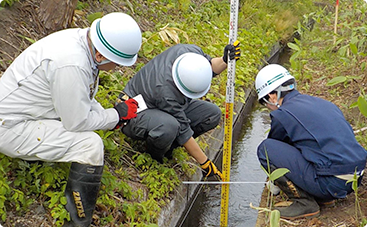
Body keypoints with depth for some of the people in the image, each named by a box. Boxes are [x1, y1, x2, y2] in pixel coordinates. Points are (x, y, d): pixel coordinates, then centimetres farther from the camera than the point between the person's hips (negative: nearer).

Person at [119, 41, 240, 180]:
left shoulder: (192, 51, -23)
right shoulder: (165, 91, -39)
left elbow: (211, 67, 0)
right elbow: (183, 131, -30)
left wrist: (225, 60, -23)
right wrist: (205, 163, -22)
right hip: (136, 112, -8)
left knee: (213, 114, -9)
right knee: (169, 126, -41)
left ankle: (167, 145, 0)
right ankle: (154, 156, -8)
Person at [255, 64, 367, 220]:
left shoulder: (282, 114, -5)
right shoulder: (320, 102, 17)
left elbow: (272, 145, 14)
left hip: (332, 183, -8)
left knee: (265, 148, -4)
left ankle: (304, 203, 0)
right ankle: (324, 197, 18)